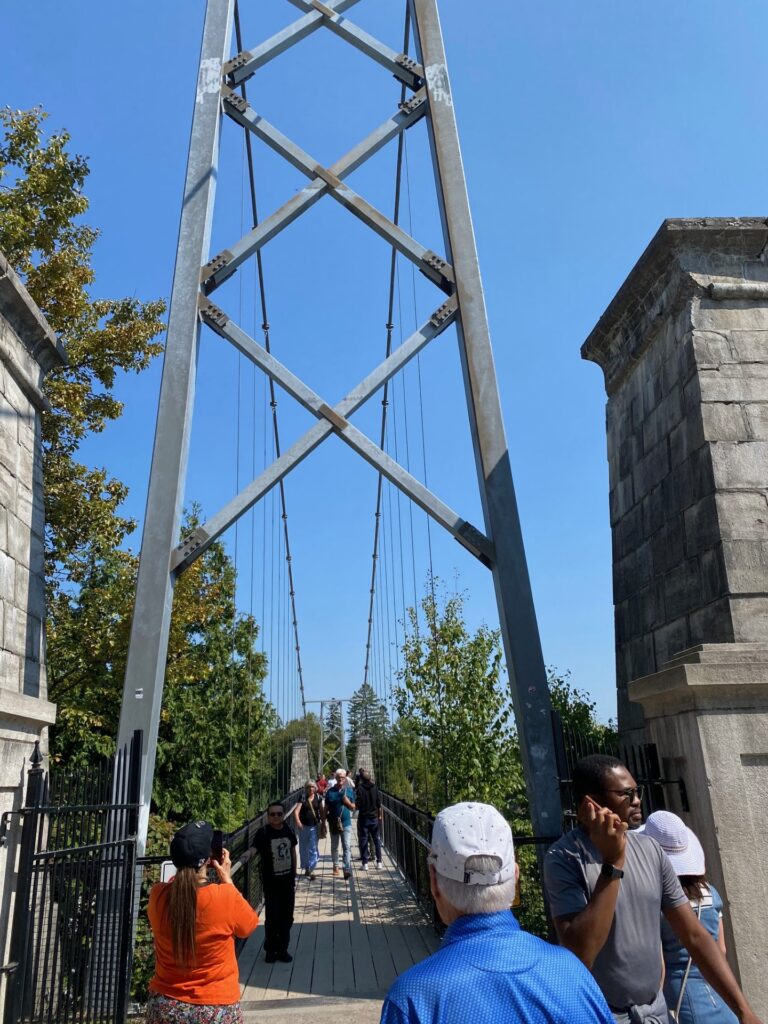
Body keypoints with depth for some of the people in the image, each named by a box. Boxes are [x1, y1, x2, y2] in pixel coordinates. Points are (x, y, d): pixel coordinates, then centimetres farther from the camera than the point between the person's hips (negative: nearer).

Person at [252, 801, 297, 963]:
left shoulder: (288, 831, -2)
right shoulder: (263, 832, -14)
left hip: (288, 881, 4)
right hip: (271, 883, -4)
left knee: (287, 917, 12)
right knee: (272, 917, 0)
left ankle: (282, 949, 28)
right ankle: (270, 949, 23)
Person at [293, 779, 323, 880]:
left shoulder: (318, 798, 1)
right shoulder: (303, 798, -5)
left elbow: (321, 812, 6)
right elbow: (296, 811, -15)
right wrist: (298, 821, -30)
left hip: (314, 826, 0)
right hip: (304, 826, 0)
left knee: (313, 848, -4)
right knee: (303, 848, 11)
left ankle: (310, 869, -1)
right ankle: (306, 868, 27)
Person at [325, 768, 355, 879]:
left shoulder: (349, 790, 2)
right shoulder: (330, 792, 0)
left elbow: (353, 808, 6)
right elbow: (326, 809, 4)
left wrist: (348, 802, -14)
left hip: (346, 823, -1)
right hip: (333, 823, 1)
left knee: (347, 846, -8)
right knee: (334, 847, 13)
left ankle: (347, 869, -11)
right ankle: (335, 867, 26)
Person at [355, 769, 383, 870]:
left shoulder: (360, 789, -11)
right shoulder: (375, 787, -1)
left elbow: (357, 805, -13)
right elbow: (379, 804, 1)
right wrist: (380, 815, 10)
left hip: (363, 817, -3)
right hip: (374, 817, 3)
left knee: (363, 840, 3)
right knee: (376, 839, 12)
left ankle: (365, 863, 2)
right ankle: (379, 862, 13)